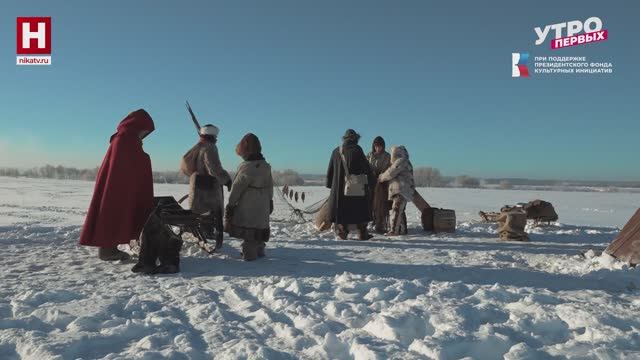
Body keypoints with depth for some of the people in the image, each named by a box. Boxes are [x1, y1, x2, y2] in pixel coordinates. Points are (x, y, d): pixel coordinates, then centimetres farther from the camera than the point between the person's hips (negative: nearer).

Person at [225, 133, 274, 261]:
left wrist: (230, 204, -7)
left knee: (248, 233, 0)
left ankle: (249, 254, 4)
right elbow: (270, 185, 14)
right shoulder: (266, 165, 5)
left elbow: (237, 187, -14)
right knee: (259, 227, 19)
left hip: (247, 208, -7)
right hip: (262, 206, 7)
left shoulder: (246, 167, -18)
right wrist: (270, 200, 24)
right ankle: (259, 251, 29)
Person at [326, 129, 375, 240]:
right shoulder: (357, 149, -6)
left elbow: (330, 169, 15)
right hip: (357, 186, -4)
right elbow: (366, 166, -7)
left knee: (341, 208, 11)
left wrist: (329, 184, 23)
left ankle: (342, 231, 8)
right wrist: (372, 180, 2)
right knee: (360, 208, 6)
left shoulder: (336, 151, 10)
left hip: (339, 186, 4)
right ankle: (362, 234, 10)